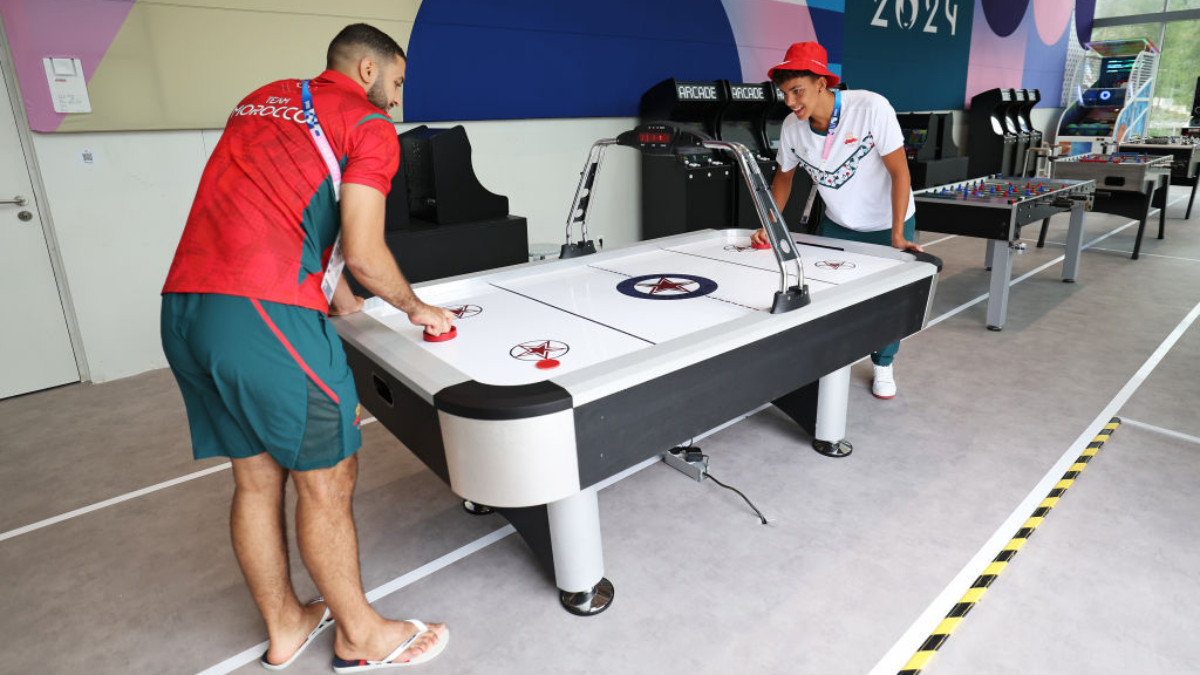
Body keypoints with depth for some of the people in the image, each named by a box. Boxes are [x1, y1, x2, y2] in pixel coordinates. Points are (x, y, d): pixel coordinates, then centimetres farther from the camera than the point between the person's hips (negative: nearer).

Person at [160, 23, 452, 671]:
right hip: (267, 318, -8)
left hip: (182, 310, 9)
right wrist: (416, 308, 8)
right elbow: (363, 252, -9)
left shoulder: (258, 102, 25)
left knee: (255, 478, 17)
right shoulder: (370, 126, 1)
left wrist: (337, 294, 29)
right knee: (327, 480, 5)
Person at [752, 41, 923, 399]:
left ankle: (883, 366, 29)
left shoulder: (872, 107, -28)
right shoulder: (792, 127, -15)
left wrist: (897, 234, -25)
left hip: (887, 224, -3)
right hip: (838, 224, 4)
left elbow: (899, 171, -23)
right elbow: (784, 177, 3)